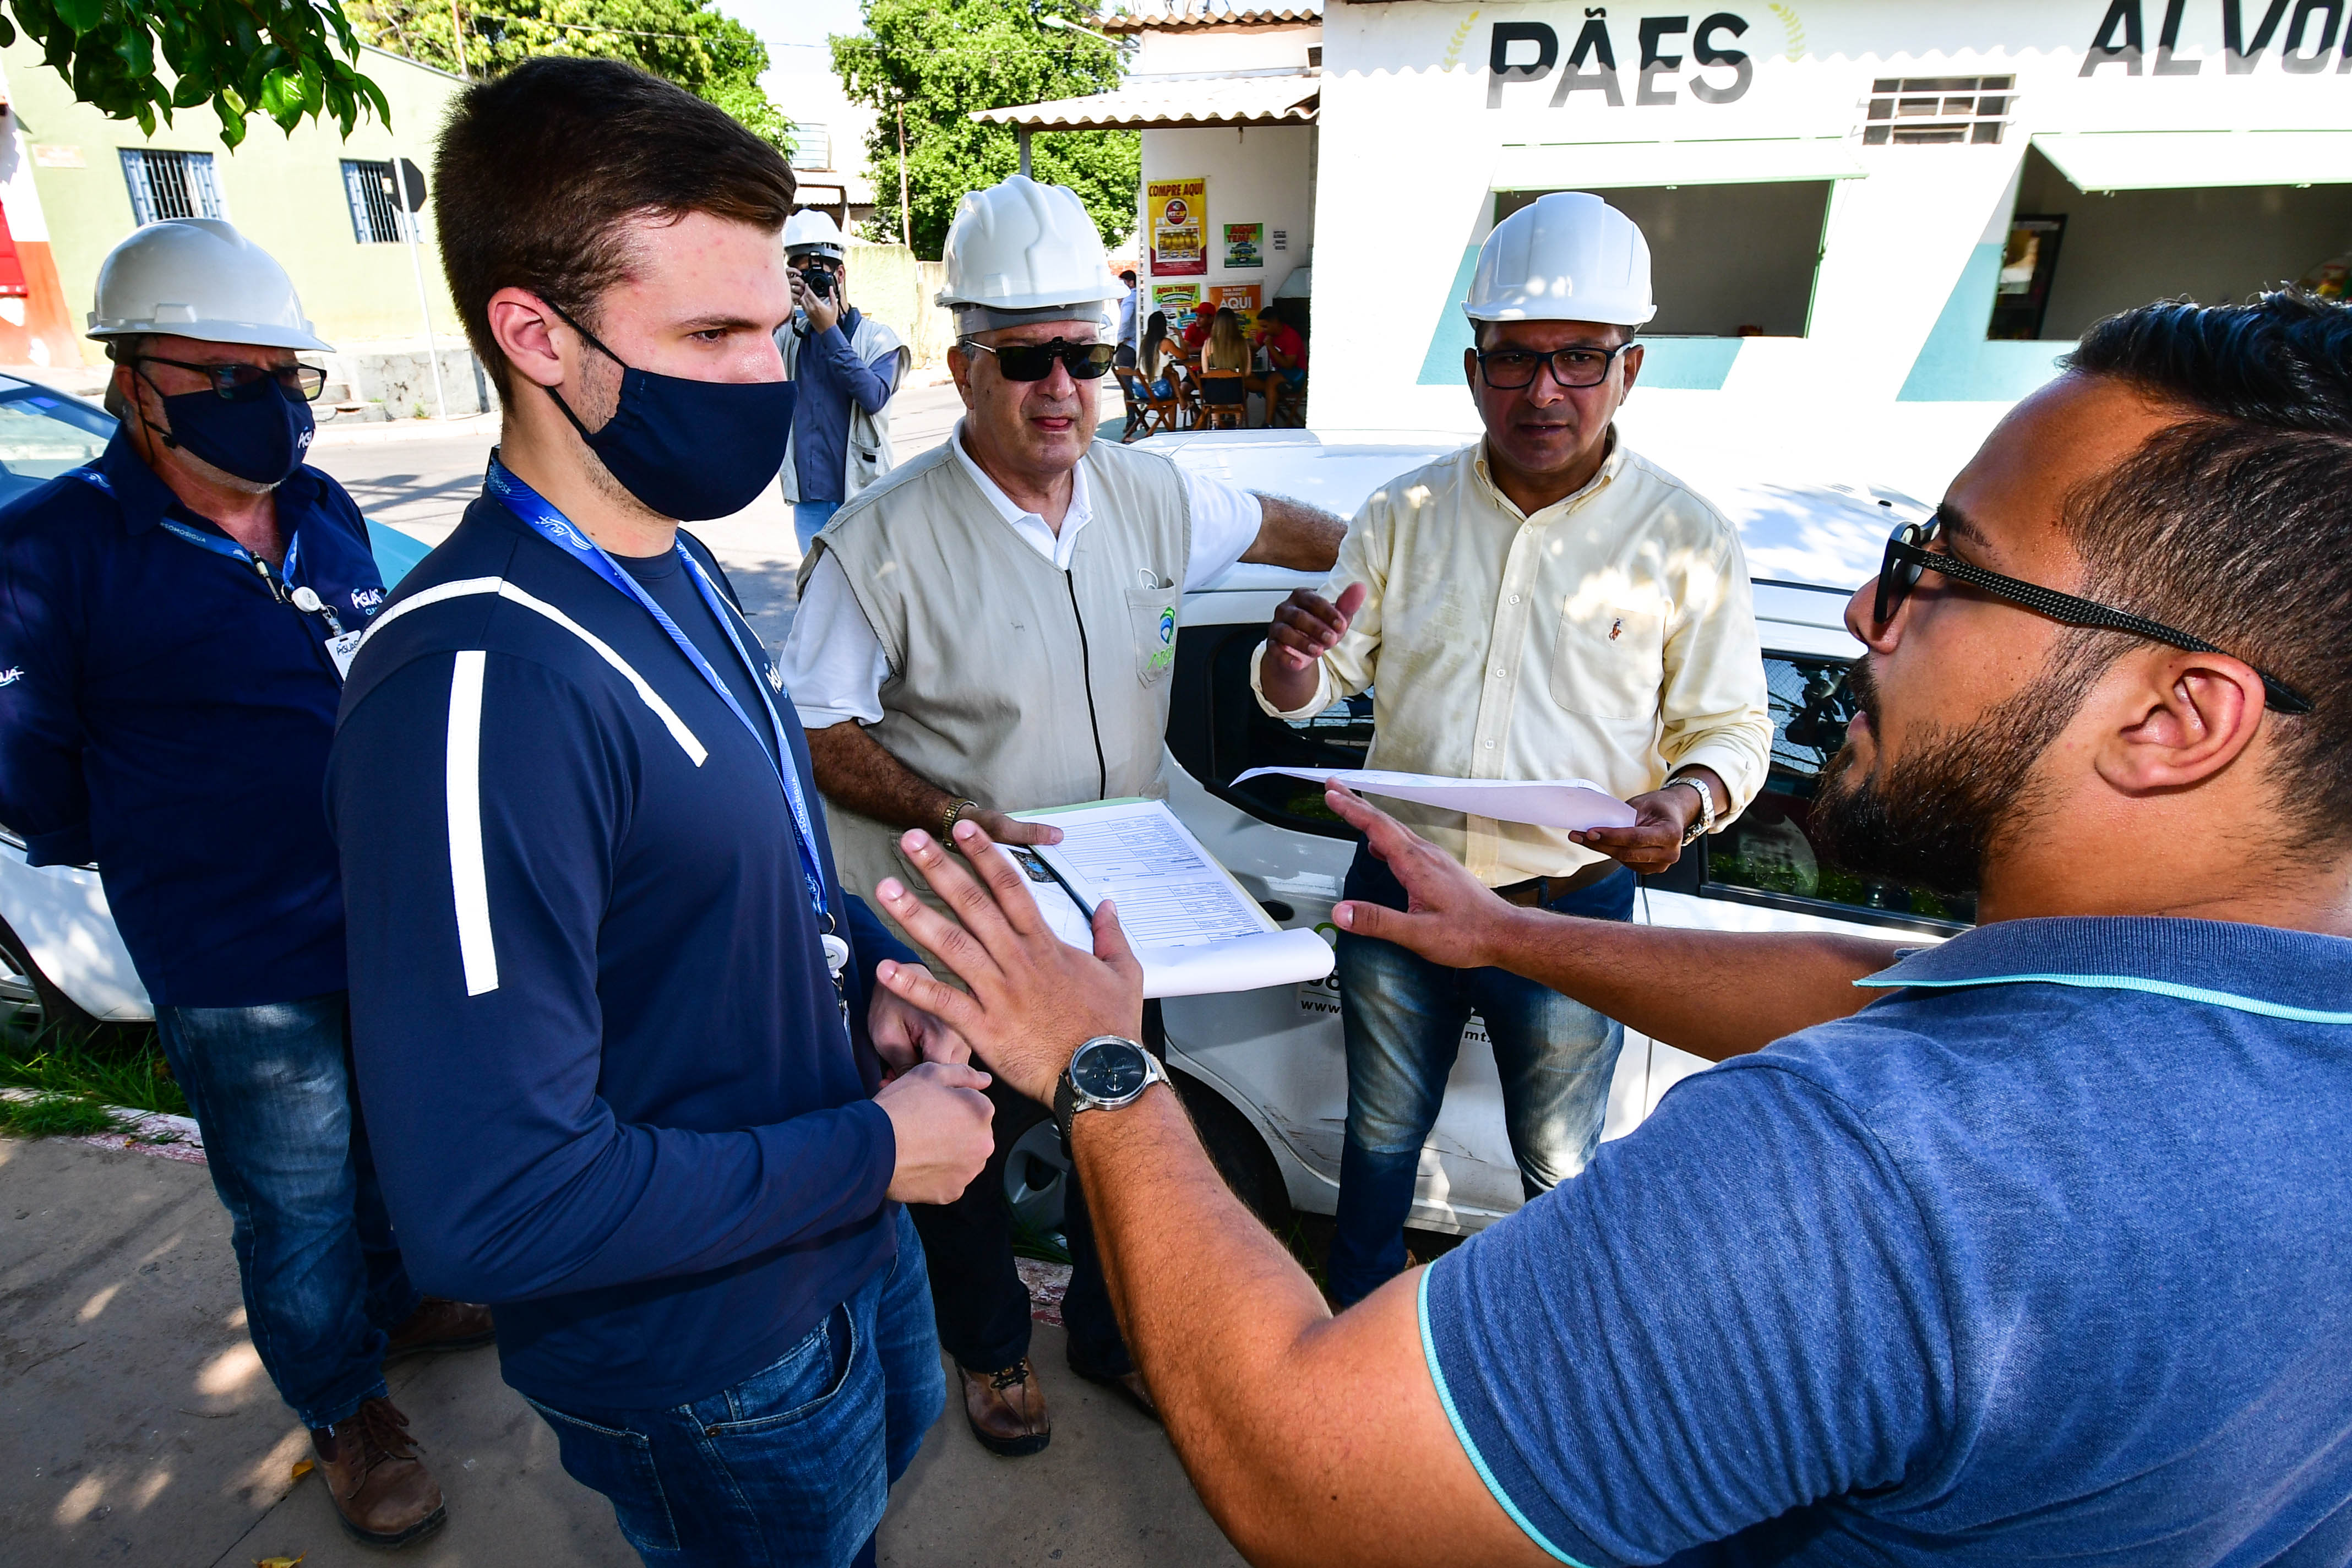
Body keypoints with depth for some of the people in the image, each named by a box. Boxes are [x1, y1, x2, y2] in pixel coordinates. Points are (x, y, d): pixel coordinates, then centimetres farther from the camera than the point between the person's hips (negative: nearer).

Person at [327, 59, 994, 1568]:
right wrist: (875, 1150, -23)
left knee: (897, 1443, 33)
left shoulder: (675, 567, -1)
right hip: (709, 1365, -7)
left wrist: (871, 968, -7)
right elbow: (495, 1204, -32)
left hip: (843, 1231, 8)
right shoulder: (482, 682, -32)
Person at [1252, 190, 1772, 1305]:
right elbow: (1301, 697, 0)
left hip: (1570, 914, -2)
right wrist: (1293, 651, -25)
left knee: (1560, 1169, 19)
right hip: (1396, 891, 2)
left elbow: (1730, 727, -2)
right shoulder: (1404, 515, 0)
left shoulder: (1686, 540, -6)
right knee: (1381, 1138, 21)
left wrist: (1684, 802, -25)